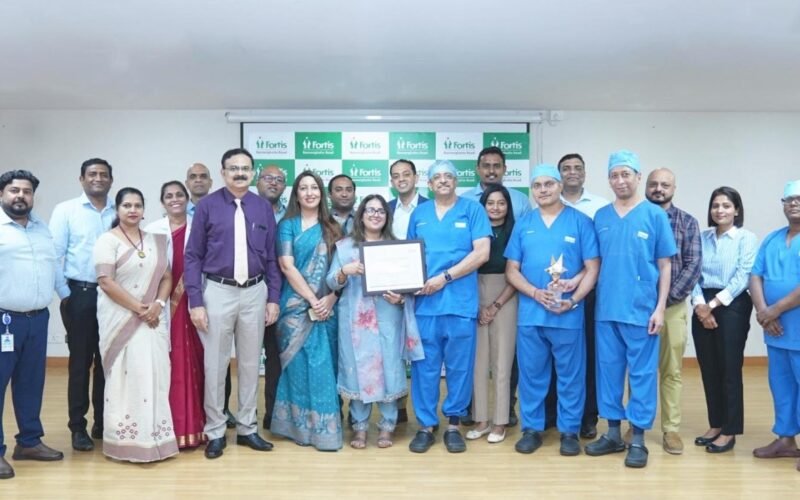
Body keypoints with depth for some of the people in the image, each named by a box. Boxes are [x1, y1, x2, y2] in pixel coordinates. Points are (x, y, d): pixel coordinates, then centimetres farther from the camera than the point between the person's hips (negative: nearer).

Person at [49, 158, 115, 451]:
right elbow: (55, 255, -2)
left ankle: (104, 422, 21)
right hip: (79, 294, -2)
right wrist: (65, 295, -5)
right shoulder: (65, 210, 1)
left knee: (108, 360, 9)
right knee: (80, 361, 5)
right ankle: (78, 427, 15)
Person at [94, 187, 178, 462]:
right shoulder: (108, 240, -3)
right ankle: (127, 440, 6)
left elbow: (166, 277, 10)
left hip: (153, 319, 5)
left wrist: (158, 304, -8)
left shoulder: (155, 240, 12)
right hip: (121, 319, -4)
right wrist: (138, 308, -14)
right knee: (126, 376, -3)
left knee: (155, 376, 4)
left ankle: (153, 436, 13)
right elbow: (106, 282, -12)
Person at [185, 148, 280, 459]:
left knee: (250, 364, 12)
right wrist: (195, 301, -9)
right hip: (218, 292, -2)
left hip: (255, 293, 3)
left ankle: (247, 428, 26)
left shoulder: (263, 208, 4)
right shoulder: (207, 206, -3)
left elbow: (271, 257, 8)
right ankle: (215, 432, 22)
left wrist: (273, 298, 3)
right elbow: (193, 256, -3)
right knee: (215, 365, 7)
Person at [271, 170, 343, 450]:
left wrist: (330, 299, -9)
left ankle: (323, 424, 14)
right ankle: (303, 426, 8)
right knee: (301, 364, -2)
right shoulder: (288, 225, 3)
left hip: (328, 307, 3)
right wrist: (312, 300, -12)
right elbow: (287, 266, -6)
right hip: (297, 307, -3)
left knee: (325, 364, 4)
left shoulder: (332, 227, 13)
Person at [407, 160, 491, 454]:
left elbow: (482, 253, -6)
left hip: (460, 302, -2)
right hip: (425, 302, 3)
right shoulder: (419, 214, 14)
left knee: (459, 367, 5)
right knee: (424, 367, 5)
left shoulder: (472, 210, 3)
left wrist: (444, 277, -11)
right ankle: (425, 426, 16)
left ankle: (453, 425, 19)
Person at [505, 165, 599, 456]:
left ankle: (569, 431, 19)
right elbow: (511, 270, 6)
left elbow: (592, 268, -2)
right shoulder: (523, 224, 9)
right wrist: (536, 293, -11)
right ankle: (531, 429, 22)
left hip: (569, 314, -2)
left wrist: (573, 300, -15)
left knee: (570, 374, 6)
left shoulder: (580, 222, 1)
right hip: (530, 312, 2)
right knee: (531, 373, 9)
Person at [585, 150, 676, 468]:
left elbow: (664, 265, -1)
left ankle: (638, 439, 15)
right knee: (608, 371, 10)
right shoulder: (600, 217, 7)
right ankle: (613, 433, 23)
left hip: (641, 309, -3)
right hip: (606, 309, 4)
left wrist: (660, 308, -6)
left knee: (642, 373, 4)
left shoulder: (655, 215, -1)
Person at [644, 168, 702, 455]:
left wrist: (668, 297, -12)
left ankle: (671, 429, 15)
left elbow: (694, 265, -2)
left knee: (671, 370, 6)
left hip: (673, 305, 0)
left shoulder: (687, 223, 6)